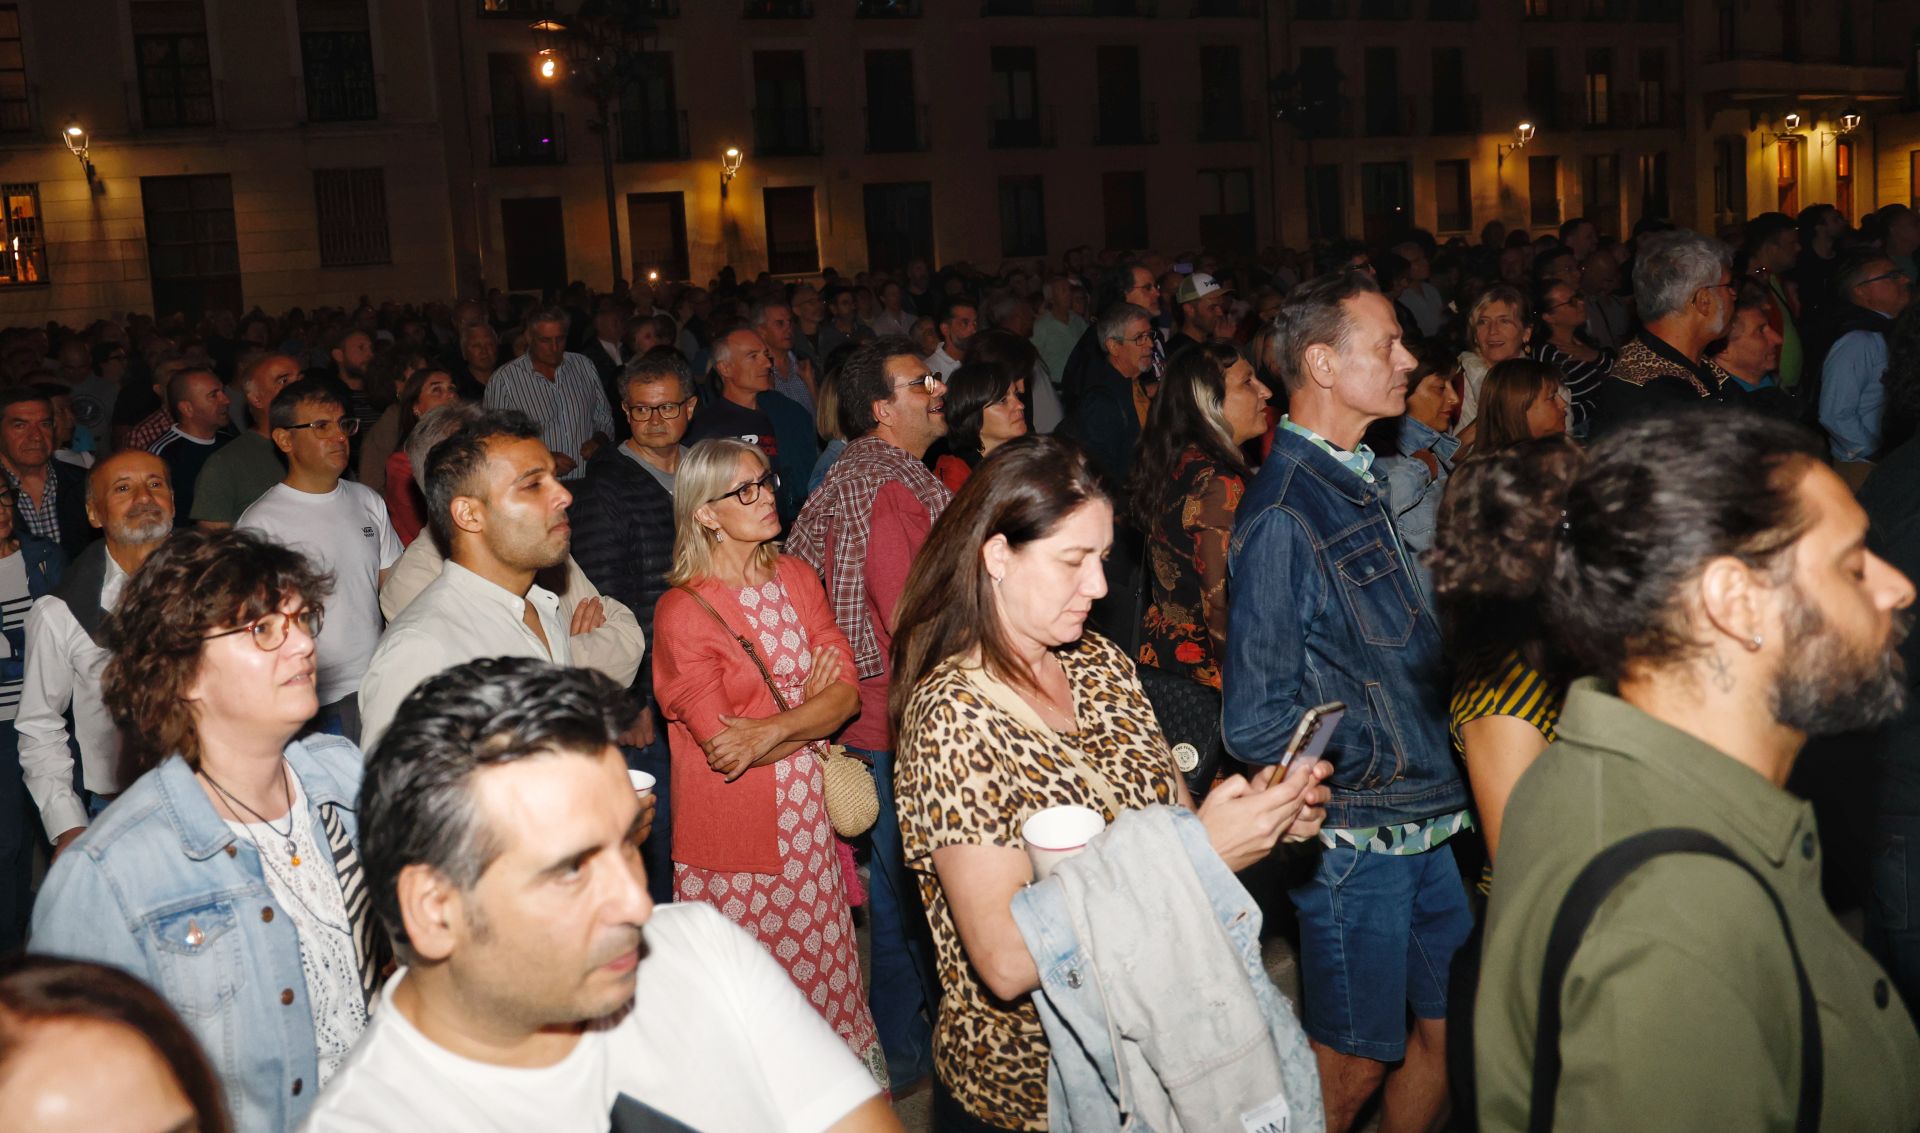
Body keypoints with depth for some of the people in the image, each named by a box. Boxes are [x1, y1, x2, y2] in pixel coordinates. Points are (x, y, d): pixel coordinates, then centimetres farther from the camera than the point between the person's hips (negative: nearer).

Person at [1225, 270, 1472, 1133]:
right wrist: (1379, 753, -13)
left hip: (1428, 822, 8)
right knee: (1353, 1063, 9)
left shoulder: (1363, 484, 9)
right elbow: (1257, 724, -20)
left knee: (1449, 1034, 18)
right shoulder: (1282, 517, -19)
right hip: (1356, 838, -8)